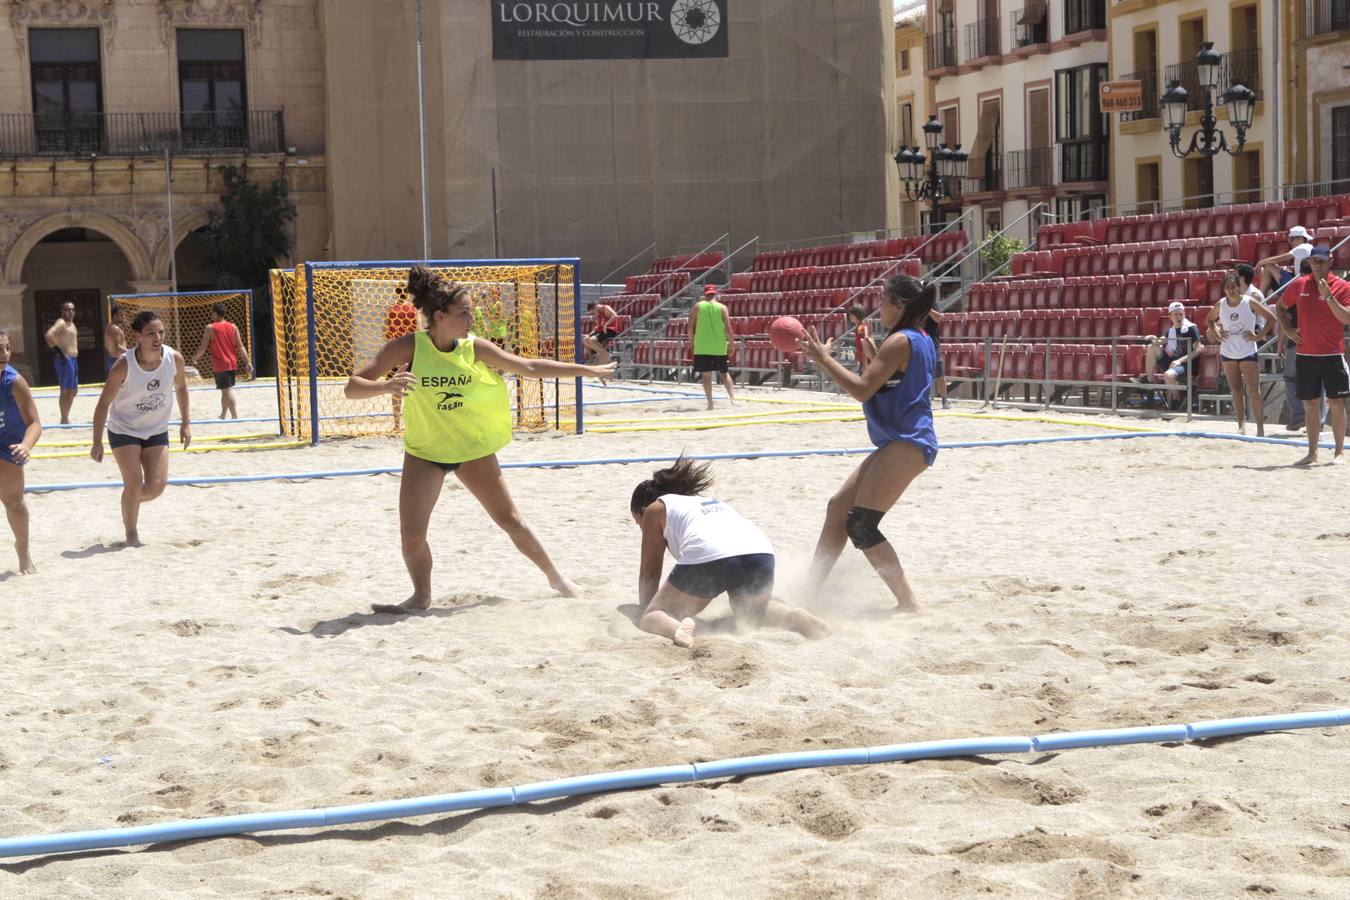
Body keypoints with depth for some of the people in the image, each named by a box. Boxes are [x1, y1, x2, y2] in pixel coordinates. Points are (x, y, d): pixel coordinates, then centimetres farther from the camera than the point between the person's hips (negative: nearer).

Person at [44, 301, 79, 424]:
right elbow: (49, 335, -26)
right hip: (65, 359, -11)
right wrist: (58, 351, -27)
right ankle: (64, 420, -11)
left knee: (73, 390, 15)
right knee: (66, 391, -11)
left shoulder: (71, 324, 20)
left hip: (73, 359, 11)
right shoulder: (61, 323, -10)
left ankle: (66, 418, 22)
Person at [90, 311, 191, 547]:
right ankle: (131, 534, 8)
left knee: (157, 485, -5)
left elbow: (181, 388, 6)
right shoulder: (124, 366, -26)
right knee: (134, 483, -13)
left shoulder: (175, 359, -16)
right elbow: (103, 404, -18)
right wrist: (97, 443, -18)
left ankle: (131, 503, 29)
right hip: (124, 430, -3)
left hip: (157, 431, 4)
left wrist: (186, 424, 6)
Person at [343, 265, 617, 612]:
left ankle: (556, 578, 26)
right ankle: (421, 597, 18)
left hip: (474, 448, 2)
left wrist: (587, 370, 1)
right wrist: (385, 386, -43)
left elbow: (529, 367, -2)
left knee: (511, 520, 7)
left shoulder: (475, 347, -13)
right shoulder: (408, 348, -20)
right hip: (424, 450, -1)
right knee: (412, 536, -8)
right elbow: (352, 387, -21)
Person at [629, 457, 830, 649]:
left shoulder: (655, 509, 25)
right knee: (752, 614, 33)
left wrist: (644, 611, 35)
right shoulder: (710, 501, 41)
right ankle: (794, 617, 3)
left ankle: (675, 628, -26)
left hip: (707, 557, -5)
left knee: (649, 618, 8)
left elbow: (649, 573, 23)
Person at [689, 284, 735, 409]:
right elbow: (728, 327, -5)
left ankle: (710, 402, -1)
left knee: (706, 375, 3)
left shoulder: (698, 306, 1)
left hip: (702, 346, 0)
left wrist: (691, 340, 12)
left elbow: (691, 325, -1)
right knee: (725, 373, 12)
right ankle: (732, 398, 0)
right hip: (719, 347, 0)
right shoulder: (722, 308, -1)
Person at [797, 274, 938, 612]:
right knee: (838, 507, 12)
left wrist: (823, 359, -14)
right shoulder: (922, 339, 16)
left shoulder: (899, 341, -15)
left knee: (860, 525, -12)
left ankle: (908, 603, -11)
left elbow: (862, 390, -19)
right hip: (901, 442, 11)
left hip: (905, 444, -11)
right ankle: (811, 587, 15)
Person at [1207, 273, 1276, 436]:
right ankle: (1241, 426, 18)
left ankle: (1260, 427, -7)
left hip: (1248, 352, -4)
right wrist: (1217, 334, 3)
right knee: (1236, 390, 10)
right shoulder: (1221, 305, 0)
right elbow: (1210, 319, 19)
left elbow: (1271, 318, -7)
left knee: (1253, 391, -9)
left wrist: (1259, 336, -11)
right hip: (1228, 353, 4)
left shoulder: (1250, 302, -10)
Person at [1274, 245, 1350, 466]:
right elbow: (1280, 307, 20)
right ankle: (1312, 452, 14)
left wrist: (1328, 296, -22)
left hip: (1332, 355, -3)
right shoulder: (1299, 285, 6)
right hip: (1305, 355, 4)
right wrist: (1287, 330, 7)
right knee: (1309, 405, 7)